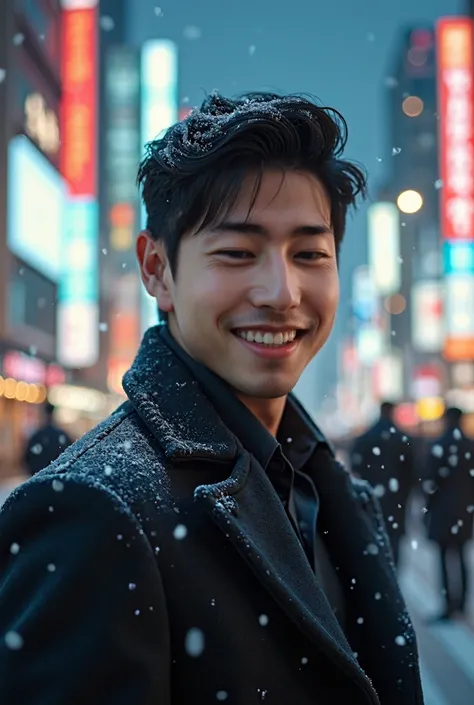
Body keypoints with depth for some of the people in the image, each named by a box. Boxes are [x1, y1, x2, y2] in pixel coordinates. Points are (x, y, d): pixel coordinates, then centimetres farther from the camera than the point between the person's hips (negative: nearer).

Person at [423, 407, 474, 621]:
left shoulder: (439, 445, -12)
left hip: (444, 507, -5)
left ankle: (449, 605, -5)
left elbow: (430, 481, -11)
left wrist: (428, 507, 2)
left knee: (446, 556, -2)